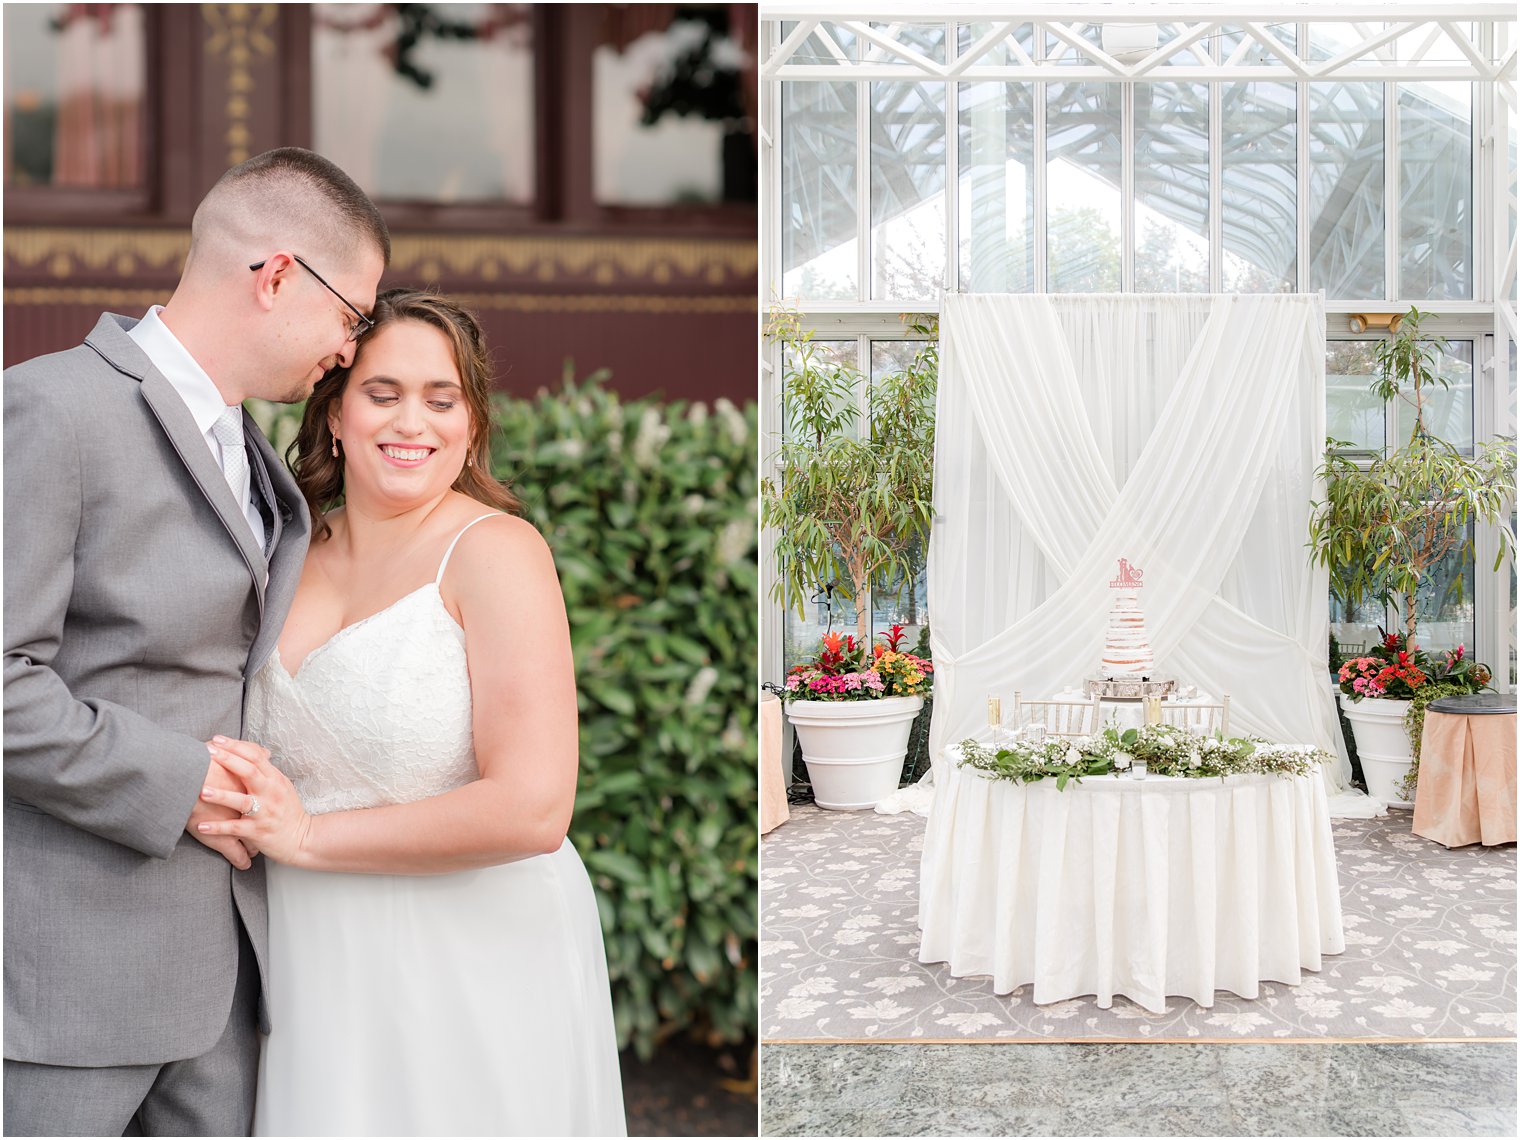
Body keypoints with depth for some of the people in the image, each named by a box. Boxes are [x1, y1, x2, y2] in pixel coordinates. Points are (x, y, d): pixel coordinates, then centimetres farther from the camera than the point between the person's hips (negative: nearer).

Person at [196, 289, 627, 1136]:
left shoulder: (494, 551, -13)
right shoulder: (296, 562, 7)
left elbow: (533, 809, -22)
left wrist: (307, 837, -15)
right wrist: (208, 793, -2)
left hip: (472, 965, -5)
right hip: (321, 972, 6)